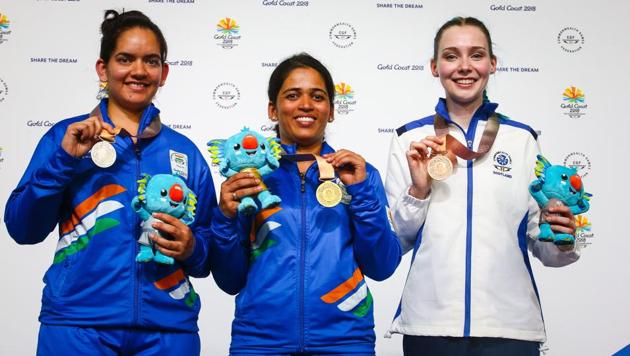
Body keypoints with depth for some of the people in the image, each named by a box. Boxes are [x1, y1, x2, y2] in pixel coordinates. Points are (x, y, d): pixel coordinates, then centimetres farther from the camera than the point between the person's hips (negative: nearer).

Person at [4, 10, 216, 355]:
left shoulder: (185, 152, 9)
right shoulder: (67, 136, 4)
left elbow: (210, 249, 11)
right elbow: (22, 229, -2)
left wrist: (191, 248, -10)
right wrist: (64, 159, -13)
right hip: (77, 326, -2)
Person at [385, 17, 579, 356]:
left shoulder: (523, 139, 6)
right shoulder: (408, 139, 5)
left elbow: (540, 242, 8)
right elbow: (396, 242, 5)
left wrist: (562, 242, -12)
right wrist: (418, 190, -11)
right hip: (428, 323, 0)